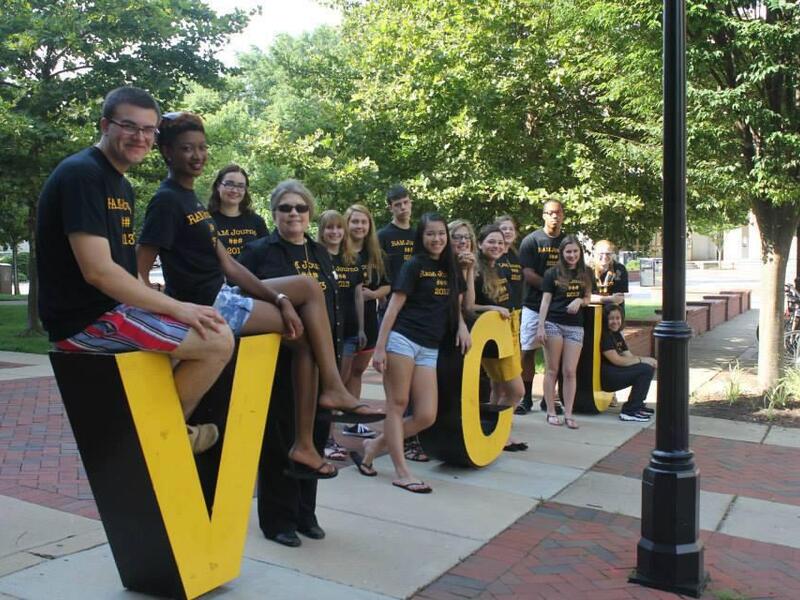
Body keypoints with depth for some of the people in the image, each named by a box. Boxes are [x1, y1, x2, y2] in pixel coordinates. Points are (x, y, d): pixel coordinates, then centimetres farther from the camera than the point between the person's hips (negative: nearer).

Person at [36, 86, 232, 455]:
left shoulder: (122, 186, 16)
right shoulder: (81, 174, -15)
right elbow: (98, 271, -23)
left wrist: (170, 307, 6)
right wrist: (176, 308, -19)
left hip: (111, 310, 10)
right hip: (86, 319, -10)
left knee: (209, 329, 23)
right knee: (218, 340, -17)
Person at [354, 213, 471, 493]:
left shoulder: (450, 269, 16)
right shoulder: (414, 265, -1)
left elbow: (456, 303, 28)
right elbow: (394, 306, -6)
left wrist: (462, 325, 6)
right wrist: (380, 347, -12)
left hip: (429, 349, 6)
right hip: (402, 339, -6)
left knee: (426, 417, -2)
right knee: (397, 405, -2)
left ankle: (373, 446, 14)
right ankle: (402, 472, 5)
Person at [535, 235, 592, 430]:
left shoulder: (586, 274, 10)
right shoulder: (552, 273, 0)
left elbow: (588, 298, 18)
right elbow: (545, 301, -1)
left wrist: (579, 301, -6)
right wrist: (540, 327, -8)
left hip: (575, 326, 2)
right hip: (553, 324, -2)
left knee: (570, 372, 1)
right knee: (552, 370, 3)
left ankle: (568, 414, 7)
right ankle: (551, 412, 10)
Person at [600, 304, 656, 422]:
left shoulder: (617, 334, 17)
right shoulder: (604, 336, -14)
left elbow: (629, 356, 12)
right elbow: (616, 360, -19)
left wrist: (648, 360, -6)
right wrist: (642, 360, -11)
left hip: (615, 373, 10)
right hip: (606, 378, -10)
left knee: (650, 366, 8)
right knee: (646, 370, -17)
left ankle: (638, 405, 15)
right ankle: (629, 411, -14)